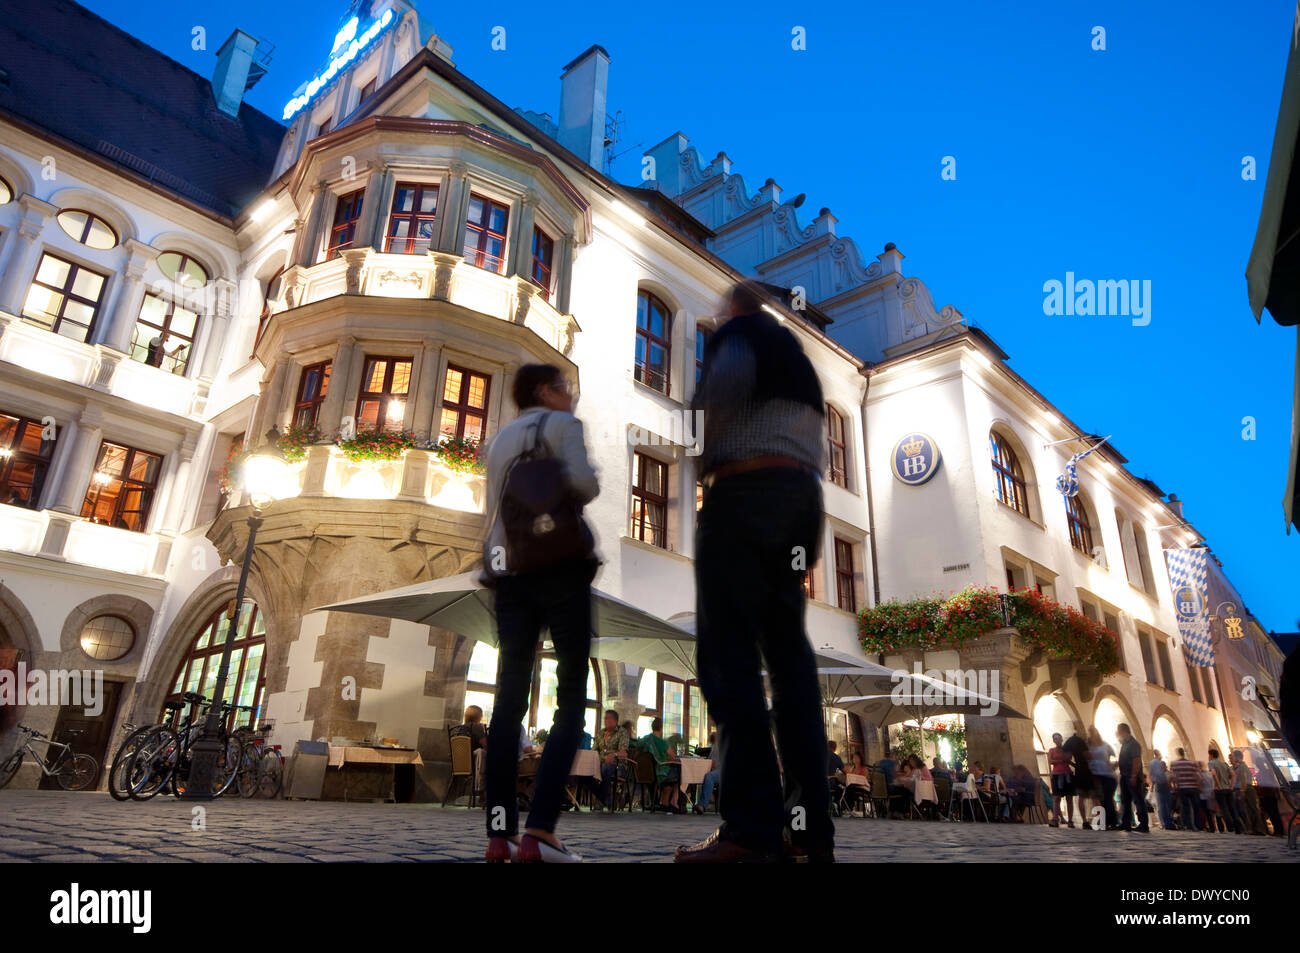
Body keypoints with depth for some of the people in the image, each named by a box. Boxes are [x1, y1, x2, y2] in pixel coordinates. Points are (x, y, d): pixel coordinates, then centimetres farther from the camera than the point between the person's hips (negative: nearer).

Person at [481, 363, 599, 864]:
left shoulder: (498, 439, 22)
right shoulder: (563, 424, 3)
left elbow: (493, 509, 19)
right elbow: (581, 481, -13)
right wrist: (594, 487, 7)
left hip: (510, 570, 6)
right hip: (561, 565, -6)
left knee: (510, 699, 4)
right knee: (572, 699, -4)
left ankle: (500, 834, 1)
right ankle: (539, 831, -14)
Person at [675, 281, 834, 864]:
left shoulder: (737, 331, 6)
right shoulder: (796, 351, 29)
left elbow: (728, 377, -15)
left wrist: (703, 460, -4)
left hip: (746, 488, -8)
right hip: (802, 495, 8)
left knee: (728, 651, -11)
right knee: (788, 649, 5)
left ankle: (753, 827, -16)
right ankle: (812, 826, 4)